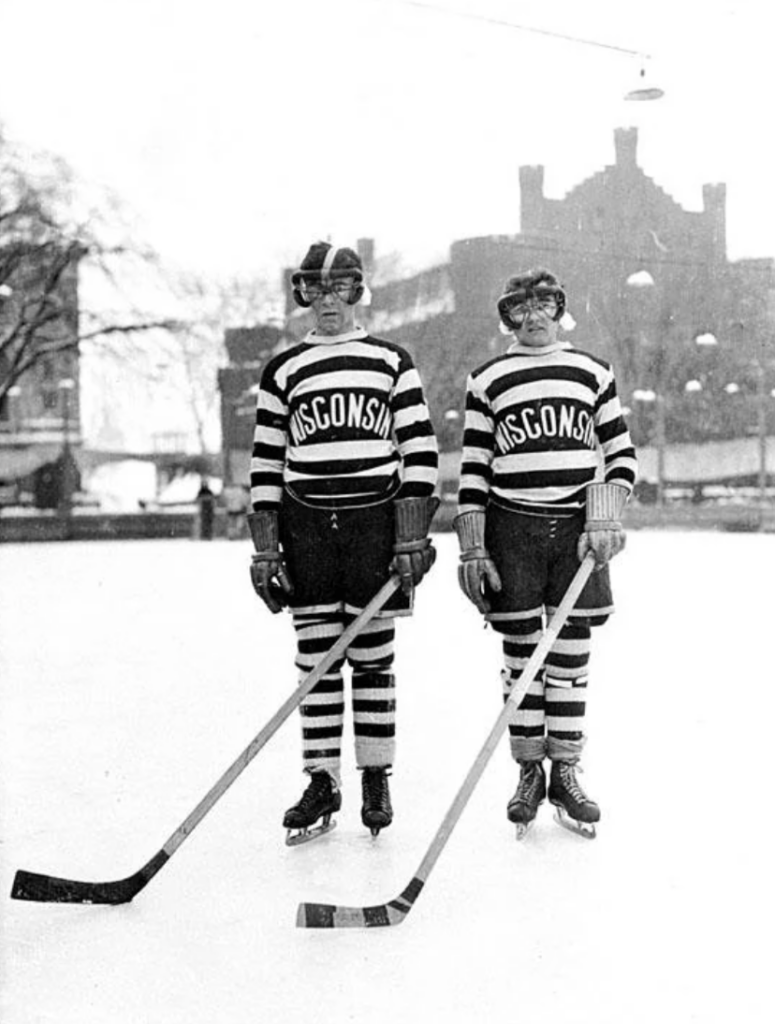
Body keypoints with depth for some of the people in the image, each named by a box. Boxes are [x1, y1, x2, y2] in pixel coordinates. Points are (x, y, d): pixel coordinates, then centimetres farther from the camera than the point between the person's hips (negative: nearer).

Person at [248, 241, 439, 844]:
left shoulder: (393, 363, 6)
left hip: (377, 522, -1)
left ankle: (376, 778, 16)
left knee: (373, 658, 4)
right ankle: (322, 782, 13)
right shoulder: (283, 371, 9)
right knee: (315, 658, 4)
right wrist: (265, 548, 2)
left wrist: (413, 535, -6)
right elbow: (266, 463, 8)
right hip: (306, 525, 1)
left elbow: (421, 450, 2)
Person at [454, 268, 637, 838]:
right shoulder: (487, 382, 7)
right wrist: (471, 549, -3)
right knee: (521, 655, 3)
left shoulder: (594, 373, 10)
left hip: (577, 529, 1)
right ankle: (529, 774, 16)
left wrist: (606, 516, -5)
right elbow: (473, 470, 4)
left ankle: (566, 774, 17)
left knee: (570, 655, 5)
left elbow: (622, 454, 11)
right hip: (511, 530, -1)